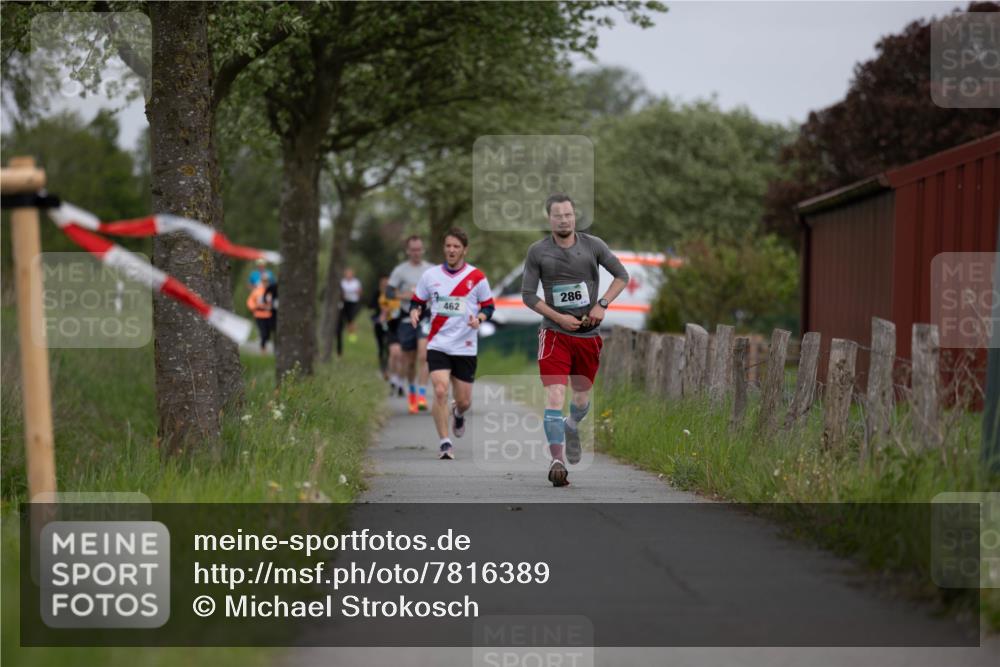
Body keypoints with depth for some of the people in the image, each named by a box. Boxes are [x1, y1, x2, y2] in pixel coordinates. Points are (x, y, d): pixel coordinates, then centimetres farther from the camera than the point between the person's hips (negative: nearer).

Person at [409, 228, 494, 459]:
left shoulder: (477, 277, 0)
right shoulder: (430, 276, 3)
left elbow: (489, 306, 6)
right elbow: (416, 301, 12)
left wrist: (479, 318, -15)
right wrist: (414, 312, -11)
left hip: (466, 347, 0)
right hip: (438, 345, 0)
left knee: (464, 401, 4)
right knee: (440, 391, -19)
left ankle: (458, 414, 43)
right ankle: (444, 442, -9)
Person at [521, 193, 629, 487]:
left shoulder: (593, 245, -1)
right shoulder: (538, 251, -4)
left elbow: (622, 276, 6)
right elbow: (527, 295, -1)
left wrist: (602, 305, -8)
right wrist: (559, 318, -12)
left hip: (588, 333, 2)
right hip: (554, 333, -2)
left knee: (582, 397, 16)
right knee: (555, 395, -18)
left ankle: (572, 427, 50)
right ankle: (557, 460, -18)